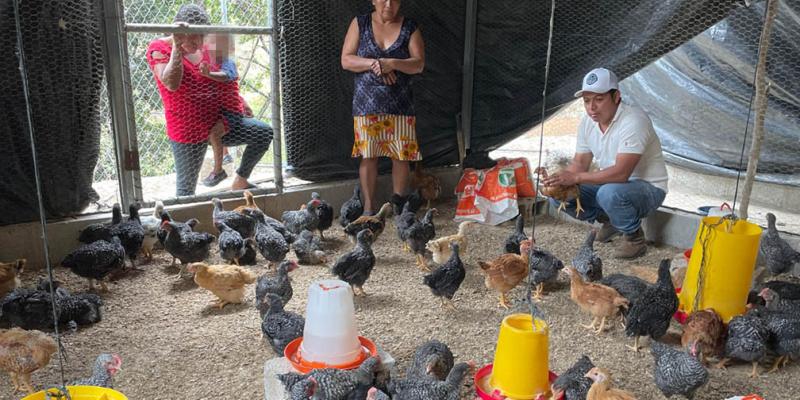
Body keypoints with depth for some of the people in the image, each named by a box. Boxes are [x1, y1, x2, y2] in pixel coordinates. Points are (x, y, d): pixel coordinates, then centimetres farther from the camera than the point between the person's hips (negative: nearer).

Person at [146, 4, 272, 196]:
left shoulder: (204, 48, 5)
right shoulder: (159, 49, -11)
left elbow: (224, 84, 19)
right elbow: (171, 84, -31)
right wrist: (177, 47, -32)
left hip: (217, 122, 5)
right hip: (188, 132, -5)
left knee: (264, 133, -8)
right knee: (186, 188, 1)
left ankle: (240, 182, 7)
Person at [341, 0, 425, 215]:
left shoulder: (410, 27, 4)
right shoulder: (360, 23, 4)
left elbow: (419, 64, -4)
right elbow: (346, 60, -2)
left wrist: (392, 63, -20)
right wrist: (373, 63, -17)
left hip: (400, 104, 1)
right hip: (367, 103, 0)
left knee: (401, 156, 1)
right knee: (368, 155, 0)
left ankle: (398, 204, 15)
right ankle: (368, 207, 10)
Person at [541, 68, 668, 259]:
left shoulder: (634, 121, -26)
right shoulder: (587, 122, -2)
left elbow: (621, 173, -35)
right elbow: (580, 162, 3)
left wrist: (576, 177, -40)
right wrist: (561, 179, -19)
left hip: (648, 188, -7)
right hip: (610, 184, 7)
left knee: (610, 193, -40)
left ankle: (634, 236, -9)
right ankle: (610, 219, 11)